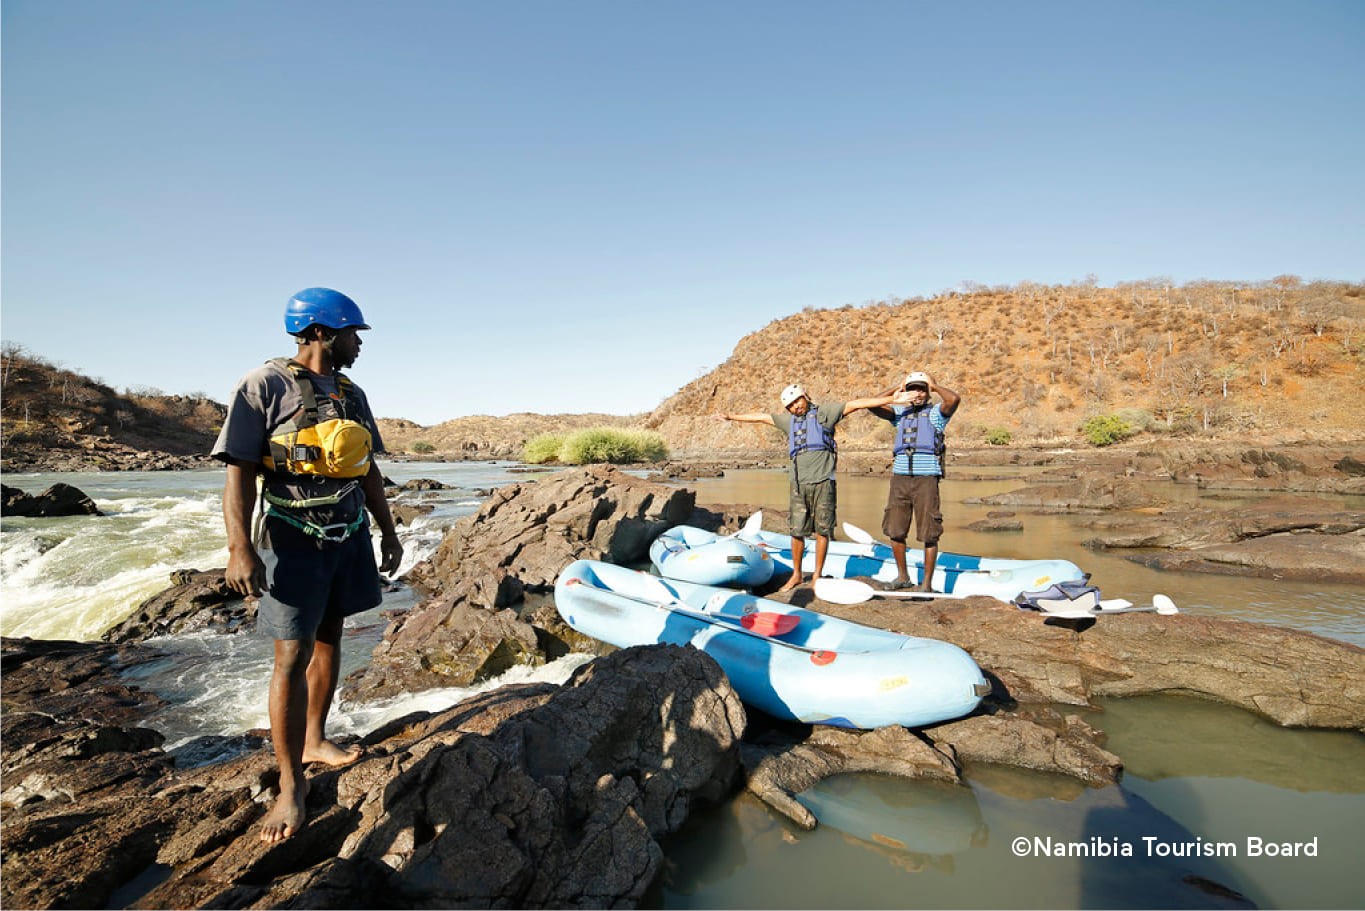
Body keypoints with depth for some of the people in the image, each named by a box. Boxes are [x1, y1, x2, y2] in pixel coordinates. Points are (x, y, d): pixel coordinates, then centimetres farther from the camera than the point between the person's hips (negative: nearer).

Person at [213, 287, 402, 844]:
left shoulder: (351, 395, 10)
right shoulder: (266, 386, -10)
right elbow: (239, 473, -13)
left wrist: (388, 532, 16)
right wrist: (239, 548, -21)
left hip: (348, 537, 6)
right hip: (293, 541, -6)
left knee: (329, 639, 15)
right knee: (292, 657, -4)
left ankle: (314, 740, 32)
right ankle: (291, 784, 7)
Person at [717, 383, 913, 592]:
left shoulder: (824, 412, 7)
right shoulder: (788, 420, 19)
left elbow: (856, 404, 0)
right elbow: (759, 417, 28)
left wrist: (891, 399, -5)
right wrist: (731, 417, 34)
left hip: (823, 480, -3)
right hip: (799, 482, 3)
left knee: (822, 530, 1)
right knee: (797, 531, 4)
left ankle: (817, 576, 11)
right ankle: (796, 575, 17)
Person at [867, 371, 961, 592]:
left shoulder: (936, 413, 7)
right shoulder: (900, 412, 18)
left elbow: (954, 399, -13)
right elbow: (874, 407, 6)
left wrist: (935, 386, 2)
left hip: (926, 477, -4)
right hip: (900, 476, 4)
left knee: (929, 534, -1)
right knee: (895, 531, 8)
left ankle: (927, 582, 9)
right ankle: (902, 576, 23)